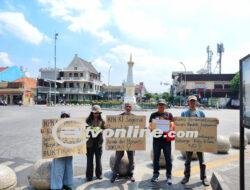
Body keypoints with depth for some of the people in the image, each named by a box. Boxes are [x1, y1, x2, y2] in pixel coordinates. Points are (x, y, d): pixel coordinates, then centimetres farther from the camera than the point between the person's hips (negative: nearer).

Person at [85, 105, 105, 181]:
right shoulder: (88, 120, -1)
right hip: (90, 142, -1)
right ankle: (89, 175, 19)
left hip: (98, 142, 1)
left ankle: (99, 174, 27)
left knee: (98, 159, 12)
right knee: (89, 159, 6)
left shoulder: (101, 120, 4)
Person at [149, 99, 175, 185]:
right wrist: (152, 129, -18)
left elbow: (172, 125, 1)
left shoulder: (169, 114, 6)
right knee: (156, 157, 9)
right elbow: (150, 125, 4)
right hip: (156, 138, 1)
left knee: (168, 158, 4)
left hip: (166, 138, -1)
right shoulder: (153, 115, 8)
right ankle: (156, 174, 23)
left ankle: (169, 175, 16)